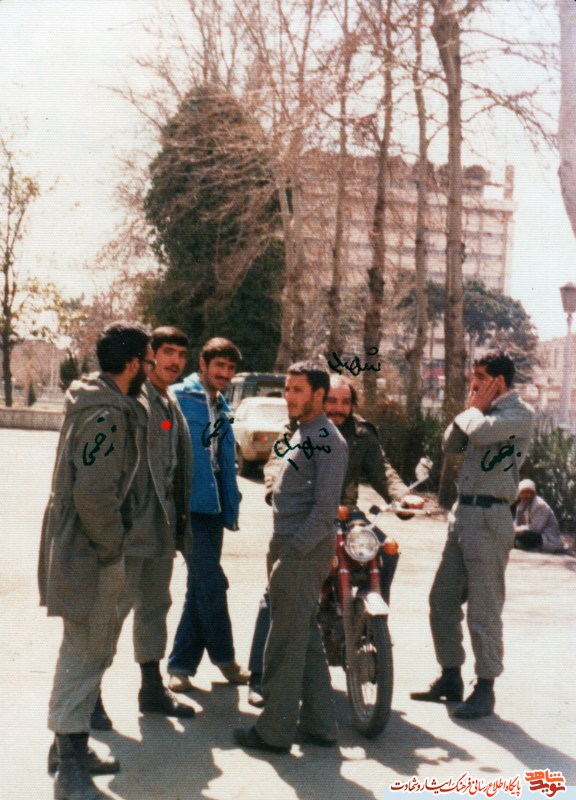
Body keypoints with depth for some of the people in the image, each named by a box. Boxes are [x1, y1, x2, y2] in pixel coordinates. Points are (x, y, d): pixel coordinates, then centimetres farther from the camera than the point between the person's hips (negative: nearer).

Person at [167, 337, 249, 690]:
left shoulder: (222, 409, 16)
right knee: (212, 583, -7)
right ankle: (224, 658, 11)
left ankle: (181, 664, 21)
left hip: (213, 509, 8)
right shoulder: (179, 399, -7)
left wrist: (232, 507, 14)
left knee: (201, 587, 11)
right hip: (187, 505, -8)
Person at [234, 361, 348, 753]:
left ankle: (275, 731, 5)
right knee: (307, 640, 14)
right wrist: (279, 551, 16)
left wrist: (292, 551, -20)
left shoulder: (327, 441, -13)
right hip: (289, 549, 10)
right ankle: (319, 724, 22)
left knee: (286, 643, -3)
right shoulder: (302, 435, 17)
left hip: (304, 554, -10)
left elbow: (324, 509, -19)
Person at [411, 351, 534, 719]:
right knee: (442, 600, 11)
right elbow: (451, 443, 14)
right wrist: (470, 409, 4)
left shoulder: (520, 413, -9)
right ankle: (451, 678, 23)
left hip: (489, 518, -9)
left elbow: (481, 432, -26)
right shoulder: (485, 412, 18)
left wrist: (475, 409, -6)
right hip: (463, 512, 9)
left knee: (484, 609, -4)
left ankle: (485, 689, 6)